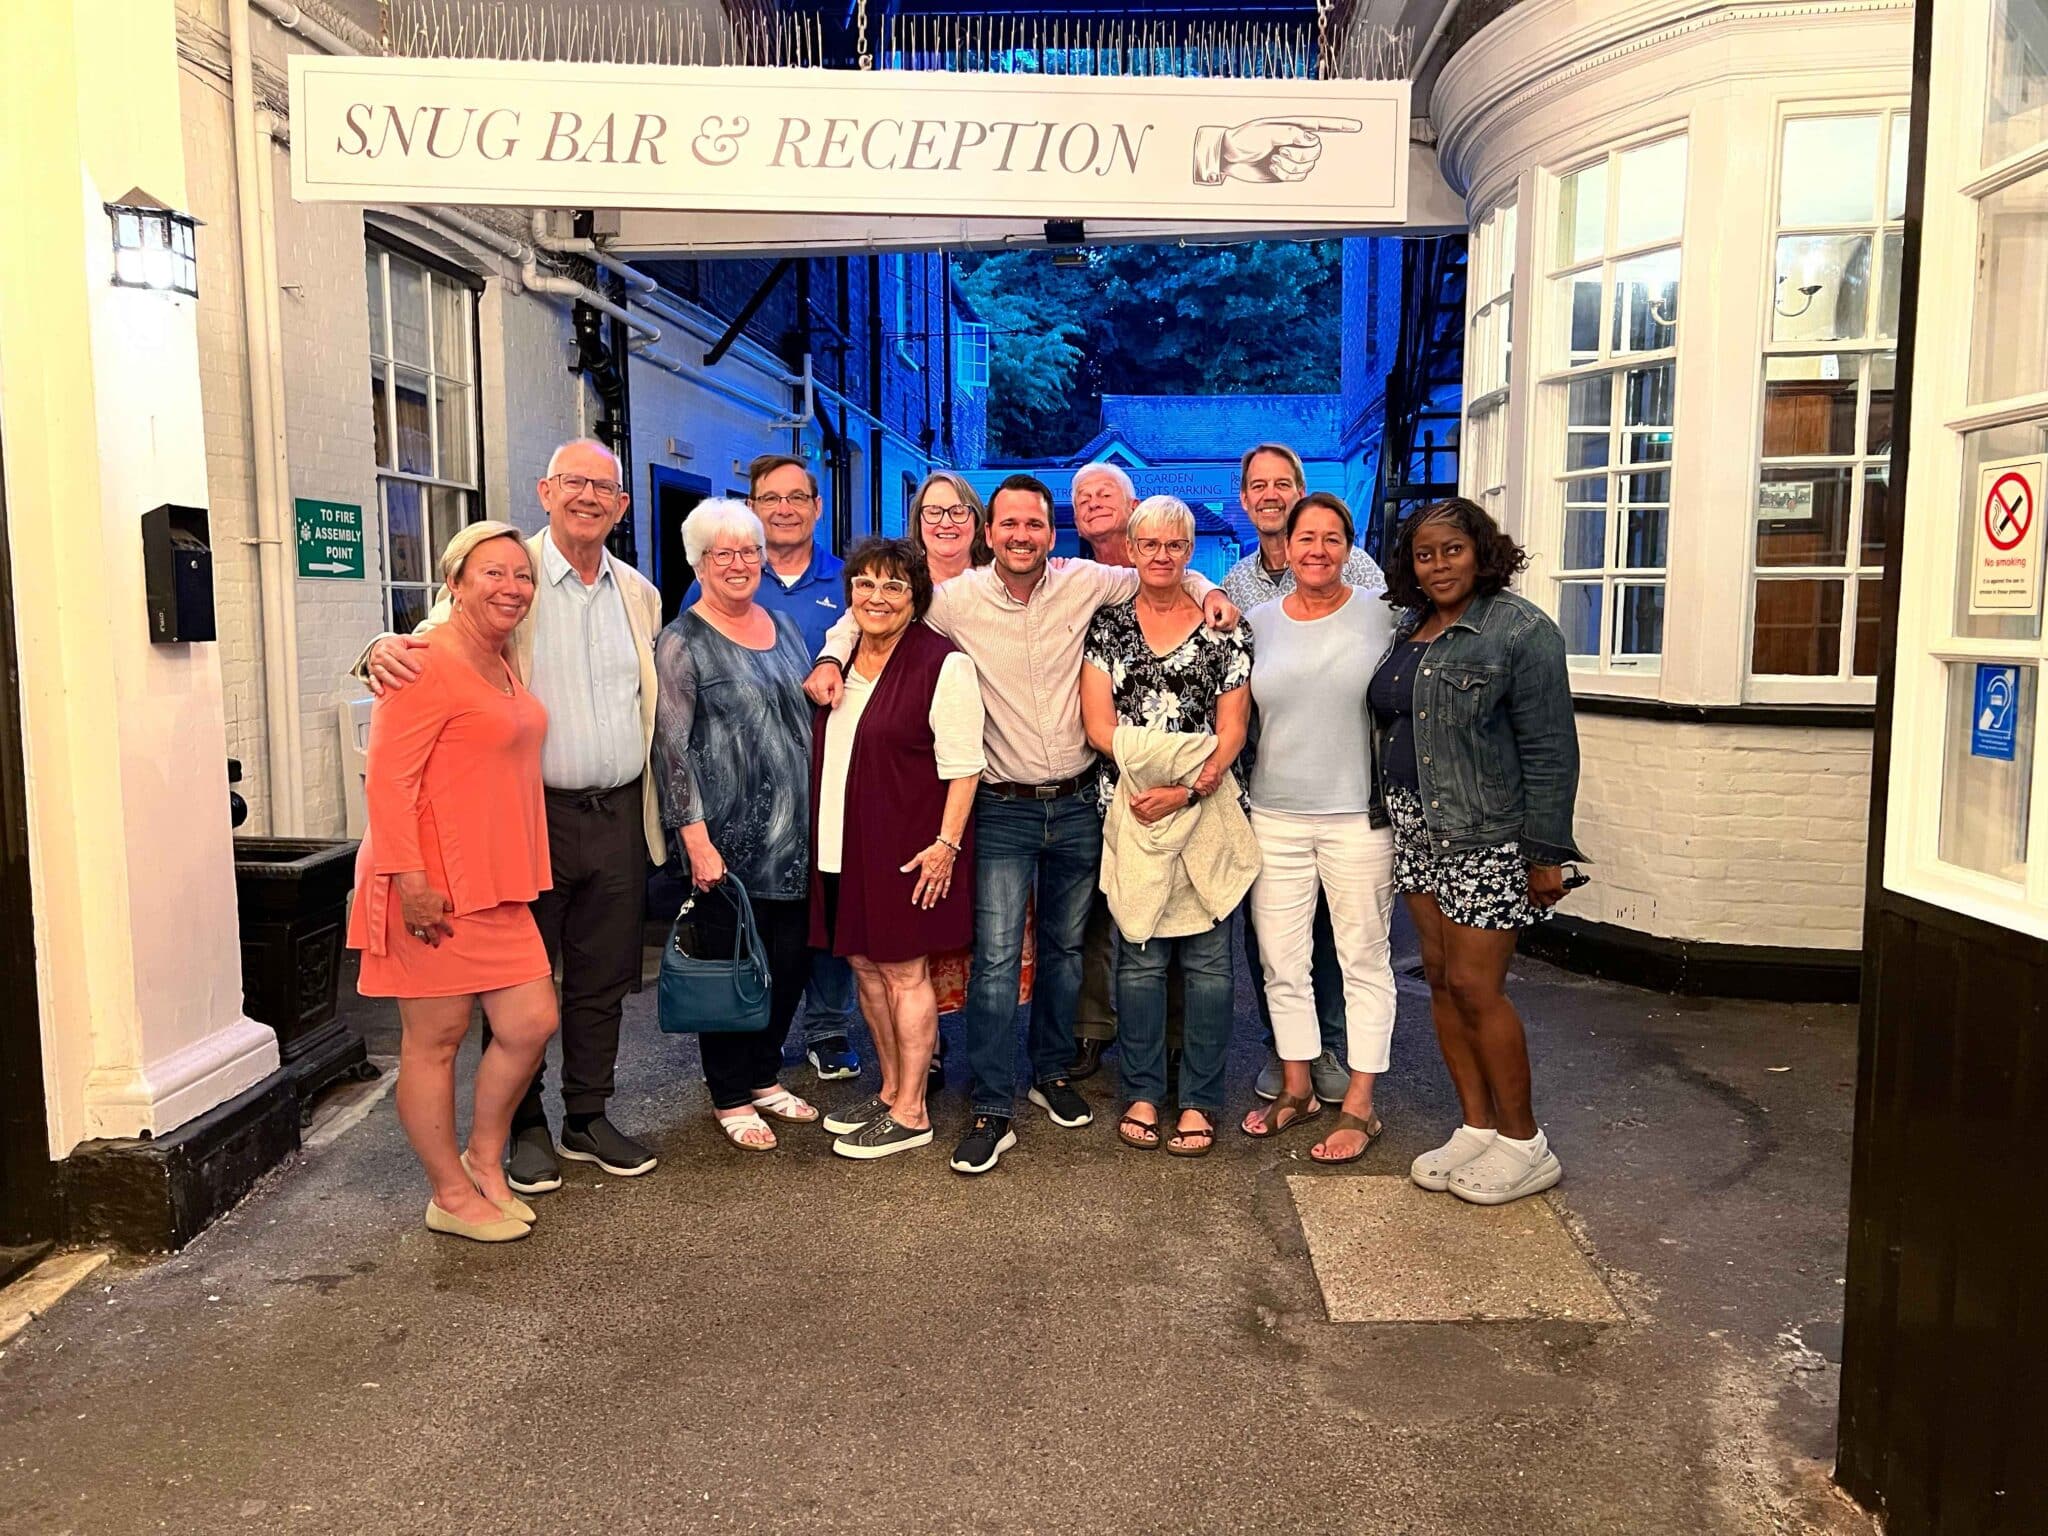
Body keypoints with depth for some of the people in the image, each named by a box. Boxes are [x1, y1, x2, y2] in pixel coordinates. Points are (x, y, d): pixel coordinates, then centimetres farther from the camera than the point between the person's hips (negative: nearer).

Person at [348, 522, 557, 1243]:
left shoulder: (502, 666, 16)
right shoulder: (428, 663, -14)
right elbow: (387, 778, -19)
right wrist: (410, 879, -23)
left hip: (496, 887, 9)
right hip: (435, 891, -9)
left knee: (532, 1023, 9)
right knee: (434, 1040, 4)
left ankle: (484, 1157, 29)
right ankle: (452, 1196, 18)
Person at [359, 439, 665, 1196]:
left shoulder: (639, 593, 10)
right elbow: (432, 645, -10)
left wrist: (655, 811, 13)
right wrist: (385, 650, -34)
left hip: (619, 814, 4)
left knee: (603, 979, 13)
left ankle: (588, 1118, 28)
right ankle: (524, 1128, 23)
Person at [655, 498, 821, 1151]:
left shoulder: (783, 627, 13)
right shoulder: (681, 643, -6)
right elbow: (672, 748, -11)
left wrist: (818, 816, 16)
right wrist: (696, 839, -16)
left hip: (795, 834, 6)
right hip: (729, 840, -6)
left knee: (791, 961, 10)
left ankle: (764, 1076, 30)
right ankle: (731, 1098, 20)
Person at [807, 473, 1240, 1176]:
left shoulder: (1084, 583, -3)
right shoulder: (957, 599, -6)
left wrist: (1205, 590, -4)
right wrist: (832, 657, -10)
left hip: (1078, 802, 2)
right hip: (1004, 808, -2)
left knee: (1065, 945, 15)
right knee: (996, 955, -6)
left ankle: (1053, 1073, 33)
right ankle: (991, 1112, 1)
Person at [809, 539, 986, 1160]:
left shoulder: (943, 664, -13)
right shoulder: (843, 656, 10)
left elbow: (962, 766, -15)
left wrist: (946, 843, -18)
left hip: (908, 845, -7)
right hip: (844, 844, 7)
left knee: (904, 971, 1)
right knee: (866, 965, 14)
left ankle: (910, 1114, 13)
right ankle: (891, 1090, 30)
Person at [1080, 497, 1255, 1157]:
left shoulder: (1224, 629, 6)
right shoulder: (1106, 624, 8)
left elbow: (1232, 731, 1)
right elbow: (1098, 724, 1)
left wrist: (1187, 788, -14)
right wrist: (1165, 760, -12)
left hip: (1208, 809, 0)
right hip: (1131, 808, 1)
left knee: (1207, 956, 1)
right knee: (1140, 954, 4)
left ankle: (1199, 1101, 12)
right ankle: (1141, 1093, 17)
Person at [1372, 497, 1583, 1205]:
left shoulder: (1521, 629, -10)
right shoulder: (1407, 628, 12)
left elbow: (1550, 750, -12)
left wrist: (1547, 853, -14)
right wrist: (1391, 812, 14)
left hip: (1487, 836, -7)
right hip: (1417, 828, 7)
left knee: (1474, 985, -6)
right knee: (1440, 977, 9)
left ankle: (1524, 1145, 11)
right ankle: (1477, 1127, 22)